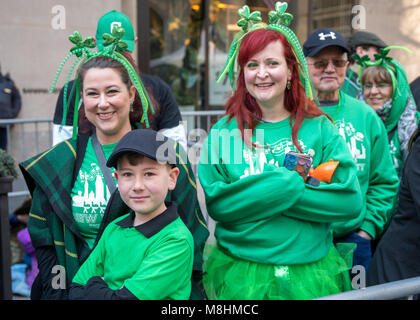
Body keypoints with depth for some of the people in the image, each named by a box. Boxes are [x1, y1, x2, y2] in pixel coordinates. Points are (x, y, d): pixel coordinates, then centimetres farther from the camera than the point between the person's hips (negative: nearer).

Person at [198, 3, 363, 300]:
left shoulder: (320, 128, -2)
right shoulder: (224, 132, -3)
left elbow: (351, 201, -11)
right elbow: (215, 203, -12)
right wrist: (290, 184, -19)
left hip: (311, 272, 1)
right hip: (239, 272, -1)